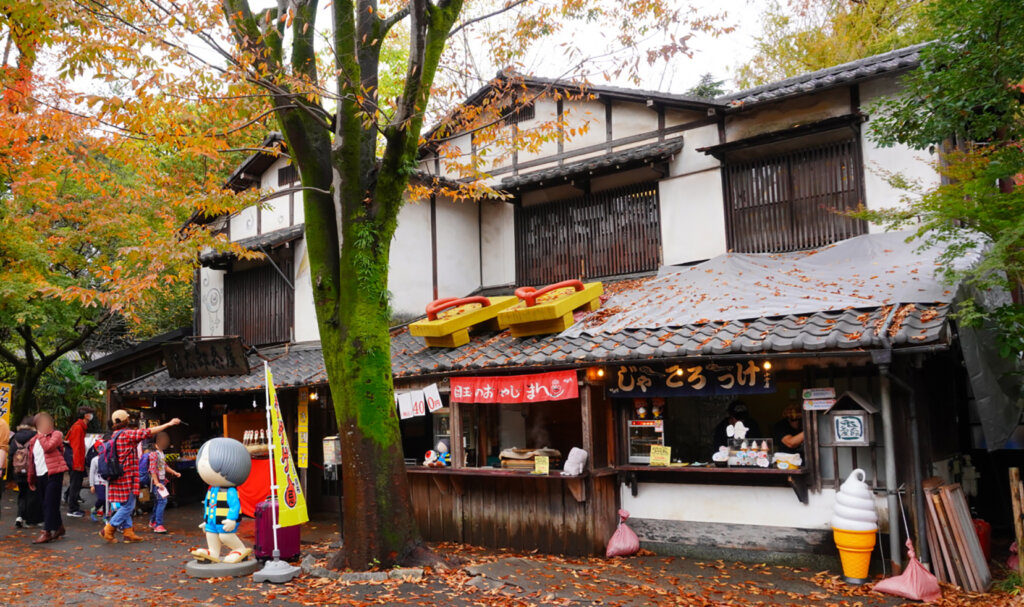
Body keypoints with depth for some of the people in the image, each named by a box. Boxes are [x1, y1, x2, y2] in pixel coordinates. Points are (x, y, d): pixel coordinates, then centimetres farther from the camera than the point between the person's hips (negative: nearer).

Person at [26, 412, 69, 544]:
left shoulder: (56, 434, -1)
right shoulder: (33, 440, 16)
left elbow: (48, 447, -21)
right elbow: (31, 461, 19)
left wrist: (42, 435, -7)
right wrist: (31, 479, 19)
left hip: (53, 474, -7)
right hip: (40, 476, 7)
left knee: (50, 504, -9)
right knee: (47, 504, 12)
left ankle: (46, 532, -8)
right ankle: (59, 528, 24)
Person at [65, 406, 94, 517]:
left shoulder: (80, 427, 15)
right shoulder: (78, 427, -15)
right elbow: (76, 447, -19)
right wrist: (77, 464, -21)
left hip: (78, 463, 10)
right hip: (77, 462, -10)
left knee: (76, 485, 14)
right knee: (75, 485, -4)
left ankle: (74, 508, 21)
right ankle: (72, 510, 1)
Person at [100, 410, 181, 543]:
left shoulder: (114, 436, 13)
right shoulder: (127, 434, -14)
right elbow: (149, 432, -17)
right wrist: (169, 424, -13)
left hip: (117, 476, 9)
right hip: (127, 477, -9)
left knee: (124, 506, 13)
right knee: (127, 506, -4)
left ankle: (128, 532, 16)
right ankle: (108, 530, -3)